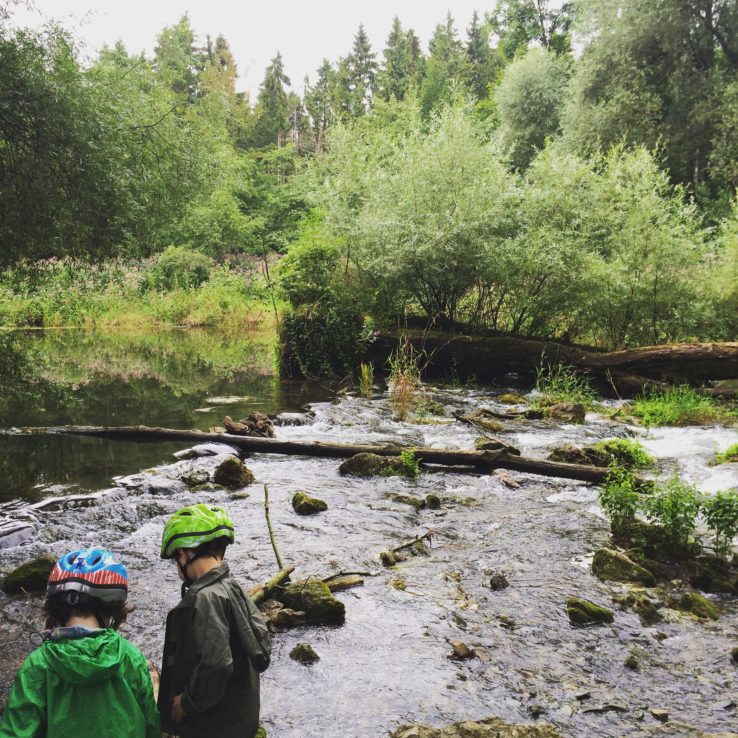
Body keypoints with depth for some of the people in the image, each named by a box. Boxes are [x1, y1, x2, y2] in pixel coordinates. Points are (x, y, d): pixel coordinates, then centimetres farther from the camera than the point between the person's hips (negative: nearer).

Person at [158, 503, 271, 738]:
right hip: (240, 718, 8)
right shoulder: (234, 589, 3)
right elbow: (262, 649, 6)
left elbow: (215, 665, -30)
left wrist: (187, 703, -15)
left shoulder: (205, 598, -22)